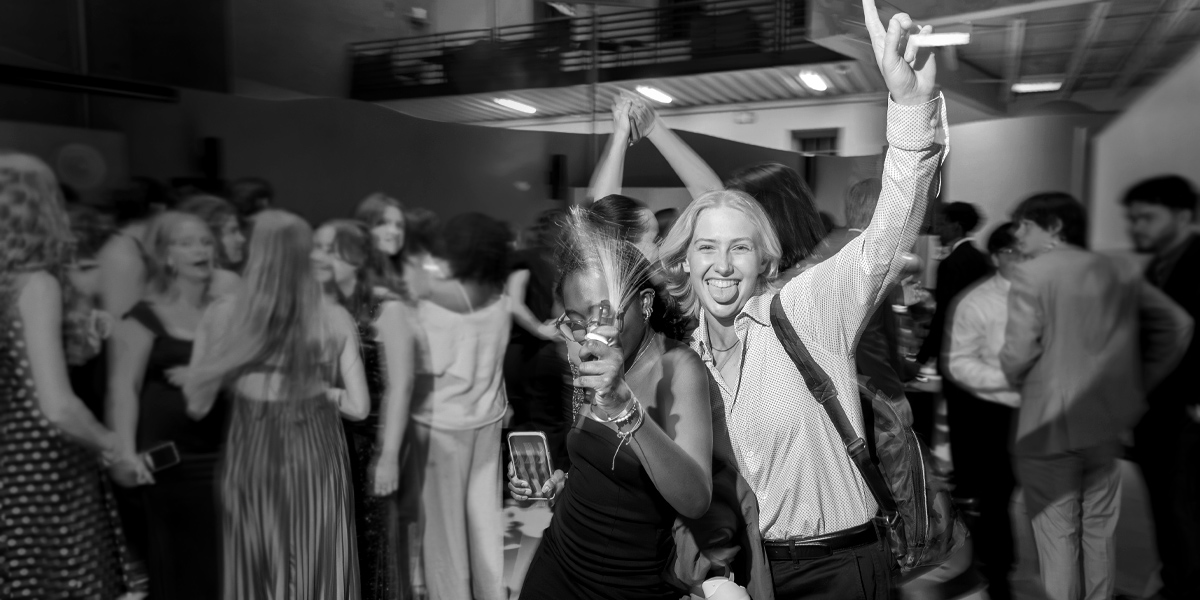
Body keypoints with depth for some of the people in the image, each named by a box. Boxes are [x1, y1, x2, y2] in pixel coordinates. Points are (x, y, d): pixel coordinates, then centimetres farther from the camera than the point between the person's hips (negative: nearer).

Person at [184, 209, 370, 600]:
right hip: (317, 457, 0)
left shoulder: (221, 316, -9)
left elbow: (196, 405, -3)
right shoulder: (335, 319, -9)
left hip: (249, 459, 1)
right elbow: (358, 406, -7)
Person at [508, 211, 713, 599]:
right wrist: (557, 479, -6)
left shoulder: (678, 367, -20)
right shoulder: (585, 358, -3)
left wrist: (623, 404, -43)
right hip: (554, 567, 5)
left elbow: (695, 503, -32)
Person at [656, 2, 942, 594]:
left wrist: (912, 103, -43)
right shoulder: (687, 355, 0)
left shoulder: (809, 308, -14)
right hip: (745, 564, 4)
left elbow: (888, 237, -30)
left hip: (839, 565, -4)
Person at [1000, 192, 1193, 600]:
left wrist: (1017, 382, 3)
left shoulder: (1032, 275, -11)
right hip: (1107, 424, 6)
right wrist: (1139, 383, 14)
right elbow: (1177, 324, 12)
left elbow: (1019, 351, -18)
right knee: (1099, 532, 18)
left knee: (1057, 536, 4)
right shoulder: (1119, 272, 9)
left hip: (1051, 426, -6)